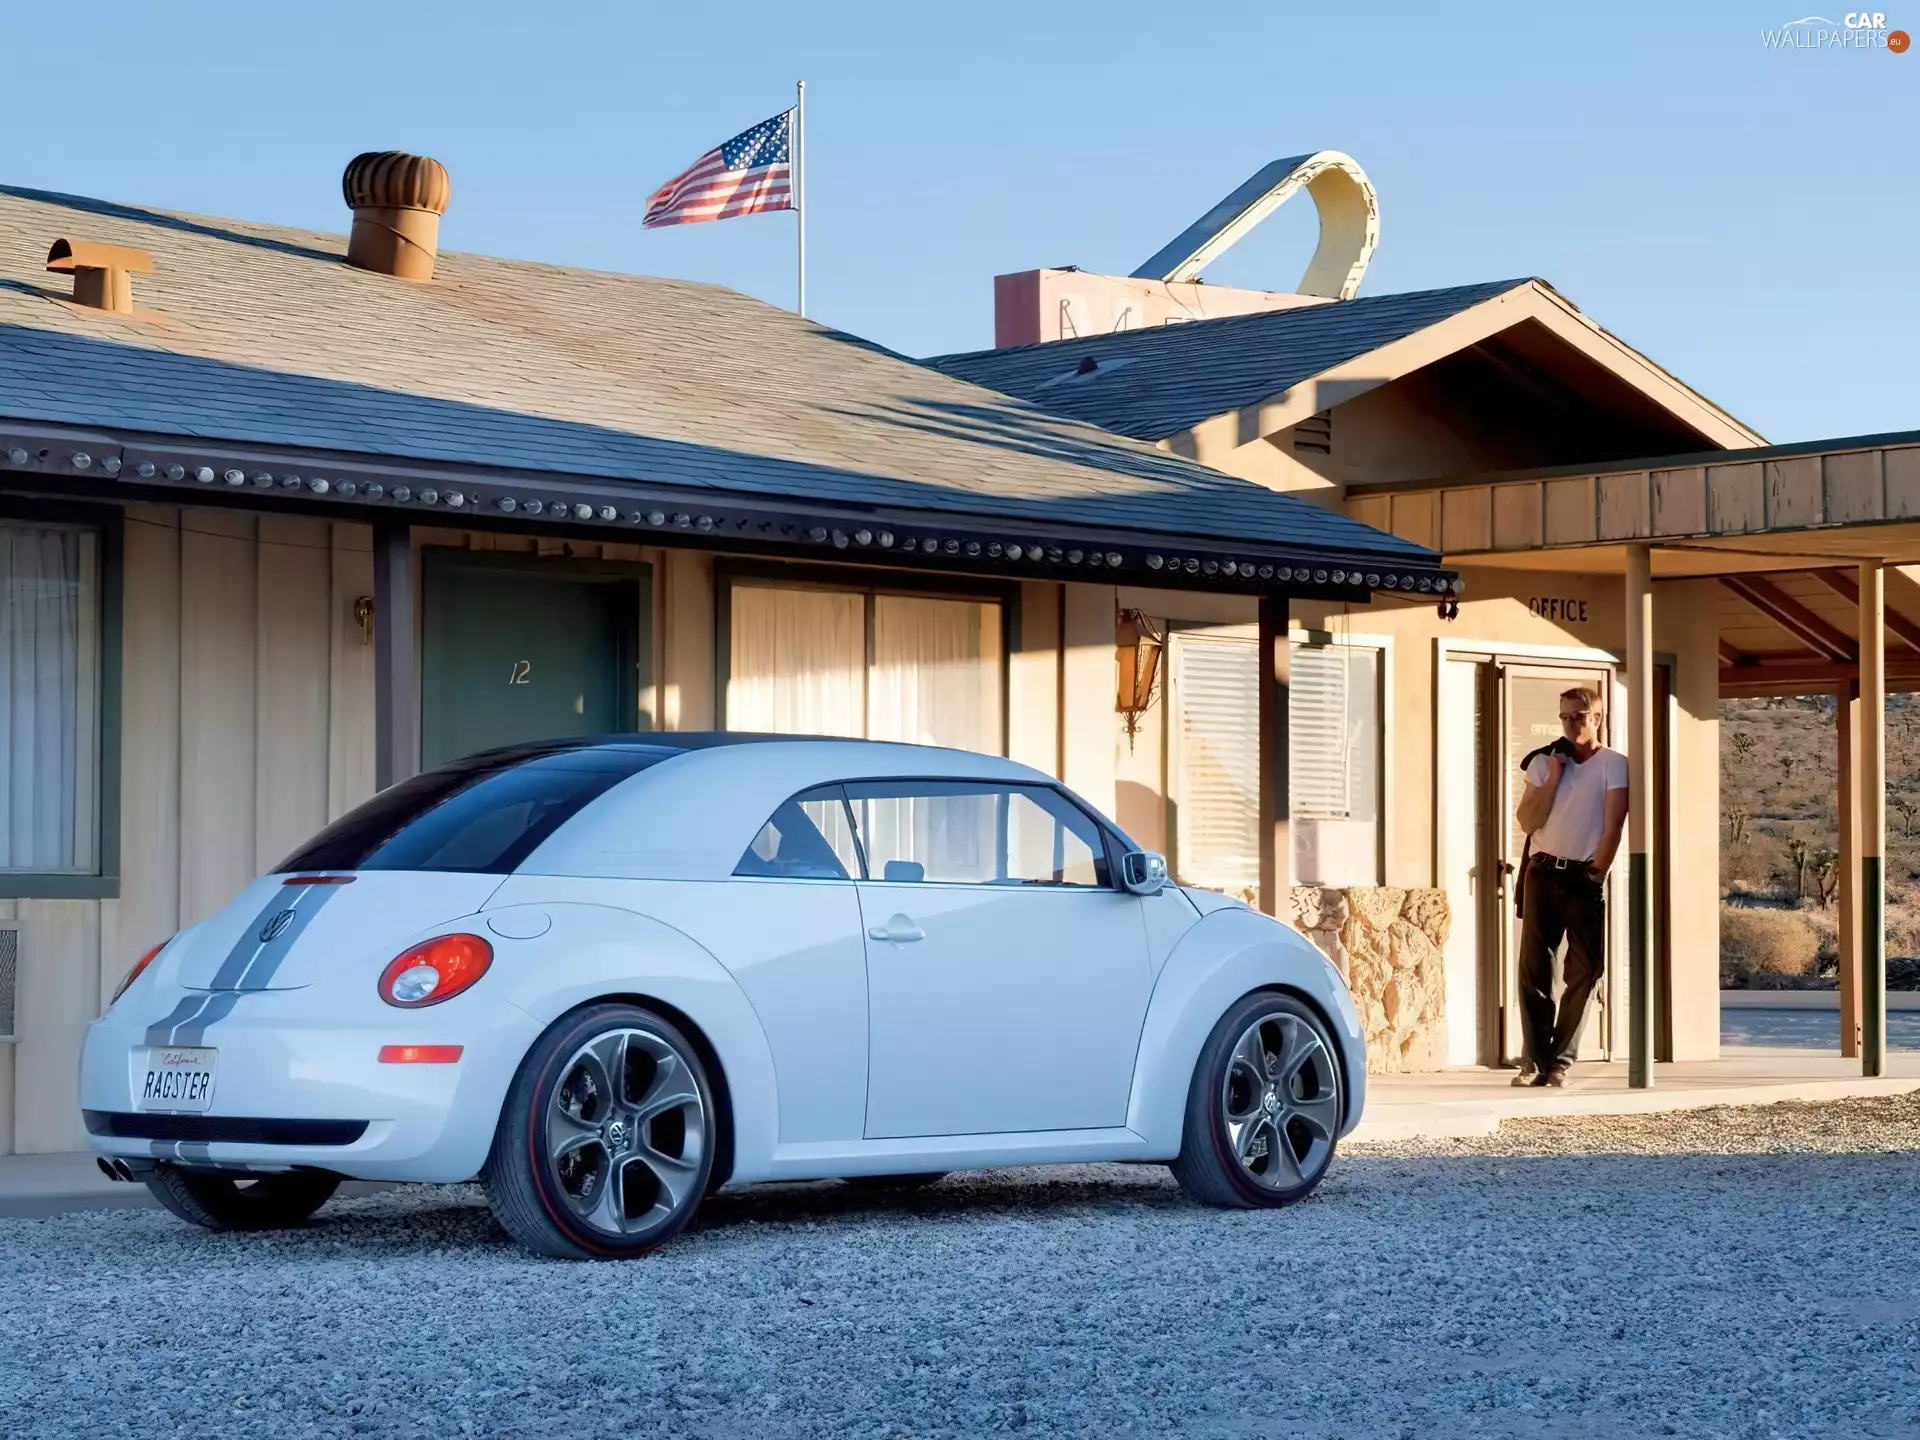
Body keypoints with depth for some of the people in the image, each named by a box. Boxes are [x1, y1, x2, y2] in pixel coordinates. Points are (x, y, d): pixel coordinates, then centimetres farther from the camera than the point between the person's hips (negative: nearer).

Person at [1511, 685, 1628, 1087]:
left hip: (1584, 877, -2)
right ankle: (1535, 1061, -2)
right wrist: (1554, 775, -6)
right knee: (1534, 969, -3)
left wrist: (1595, 875, -10)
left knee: (1584, 972, -4)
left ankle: (1560, 1062, 3)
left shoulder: (1613, 765, 0)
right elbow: (1527, 820, 0)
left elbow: (1612, 827, -6)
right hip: (1542, 873, 2)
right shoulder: (1543, 762, 9)